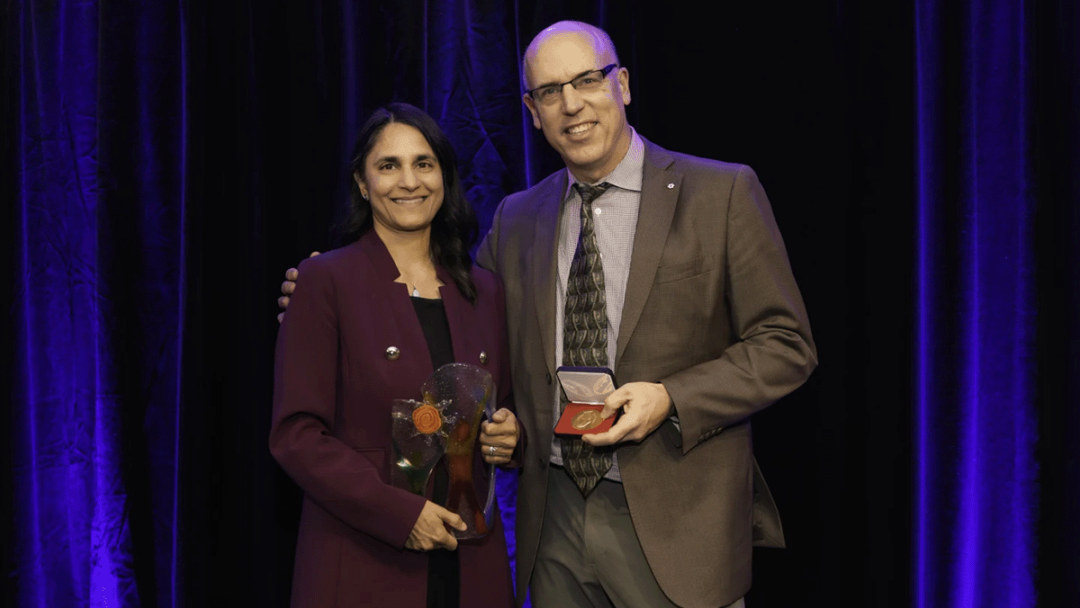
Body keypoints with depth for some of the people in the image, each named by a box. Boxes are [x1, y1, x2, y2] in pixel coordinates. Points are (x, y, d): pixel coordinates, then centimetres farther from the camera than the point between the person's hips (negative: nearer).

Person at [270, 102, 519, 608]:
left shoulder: (483, 290, 8)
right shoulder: (325, 281, -6)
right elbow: (296, 435, -10)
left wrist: (510, 434, -5)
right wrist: (399, 513, -18)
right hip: (362, 567, -4)